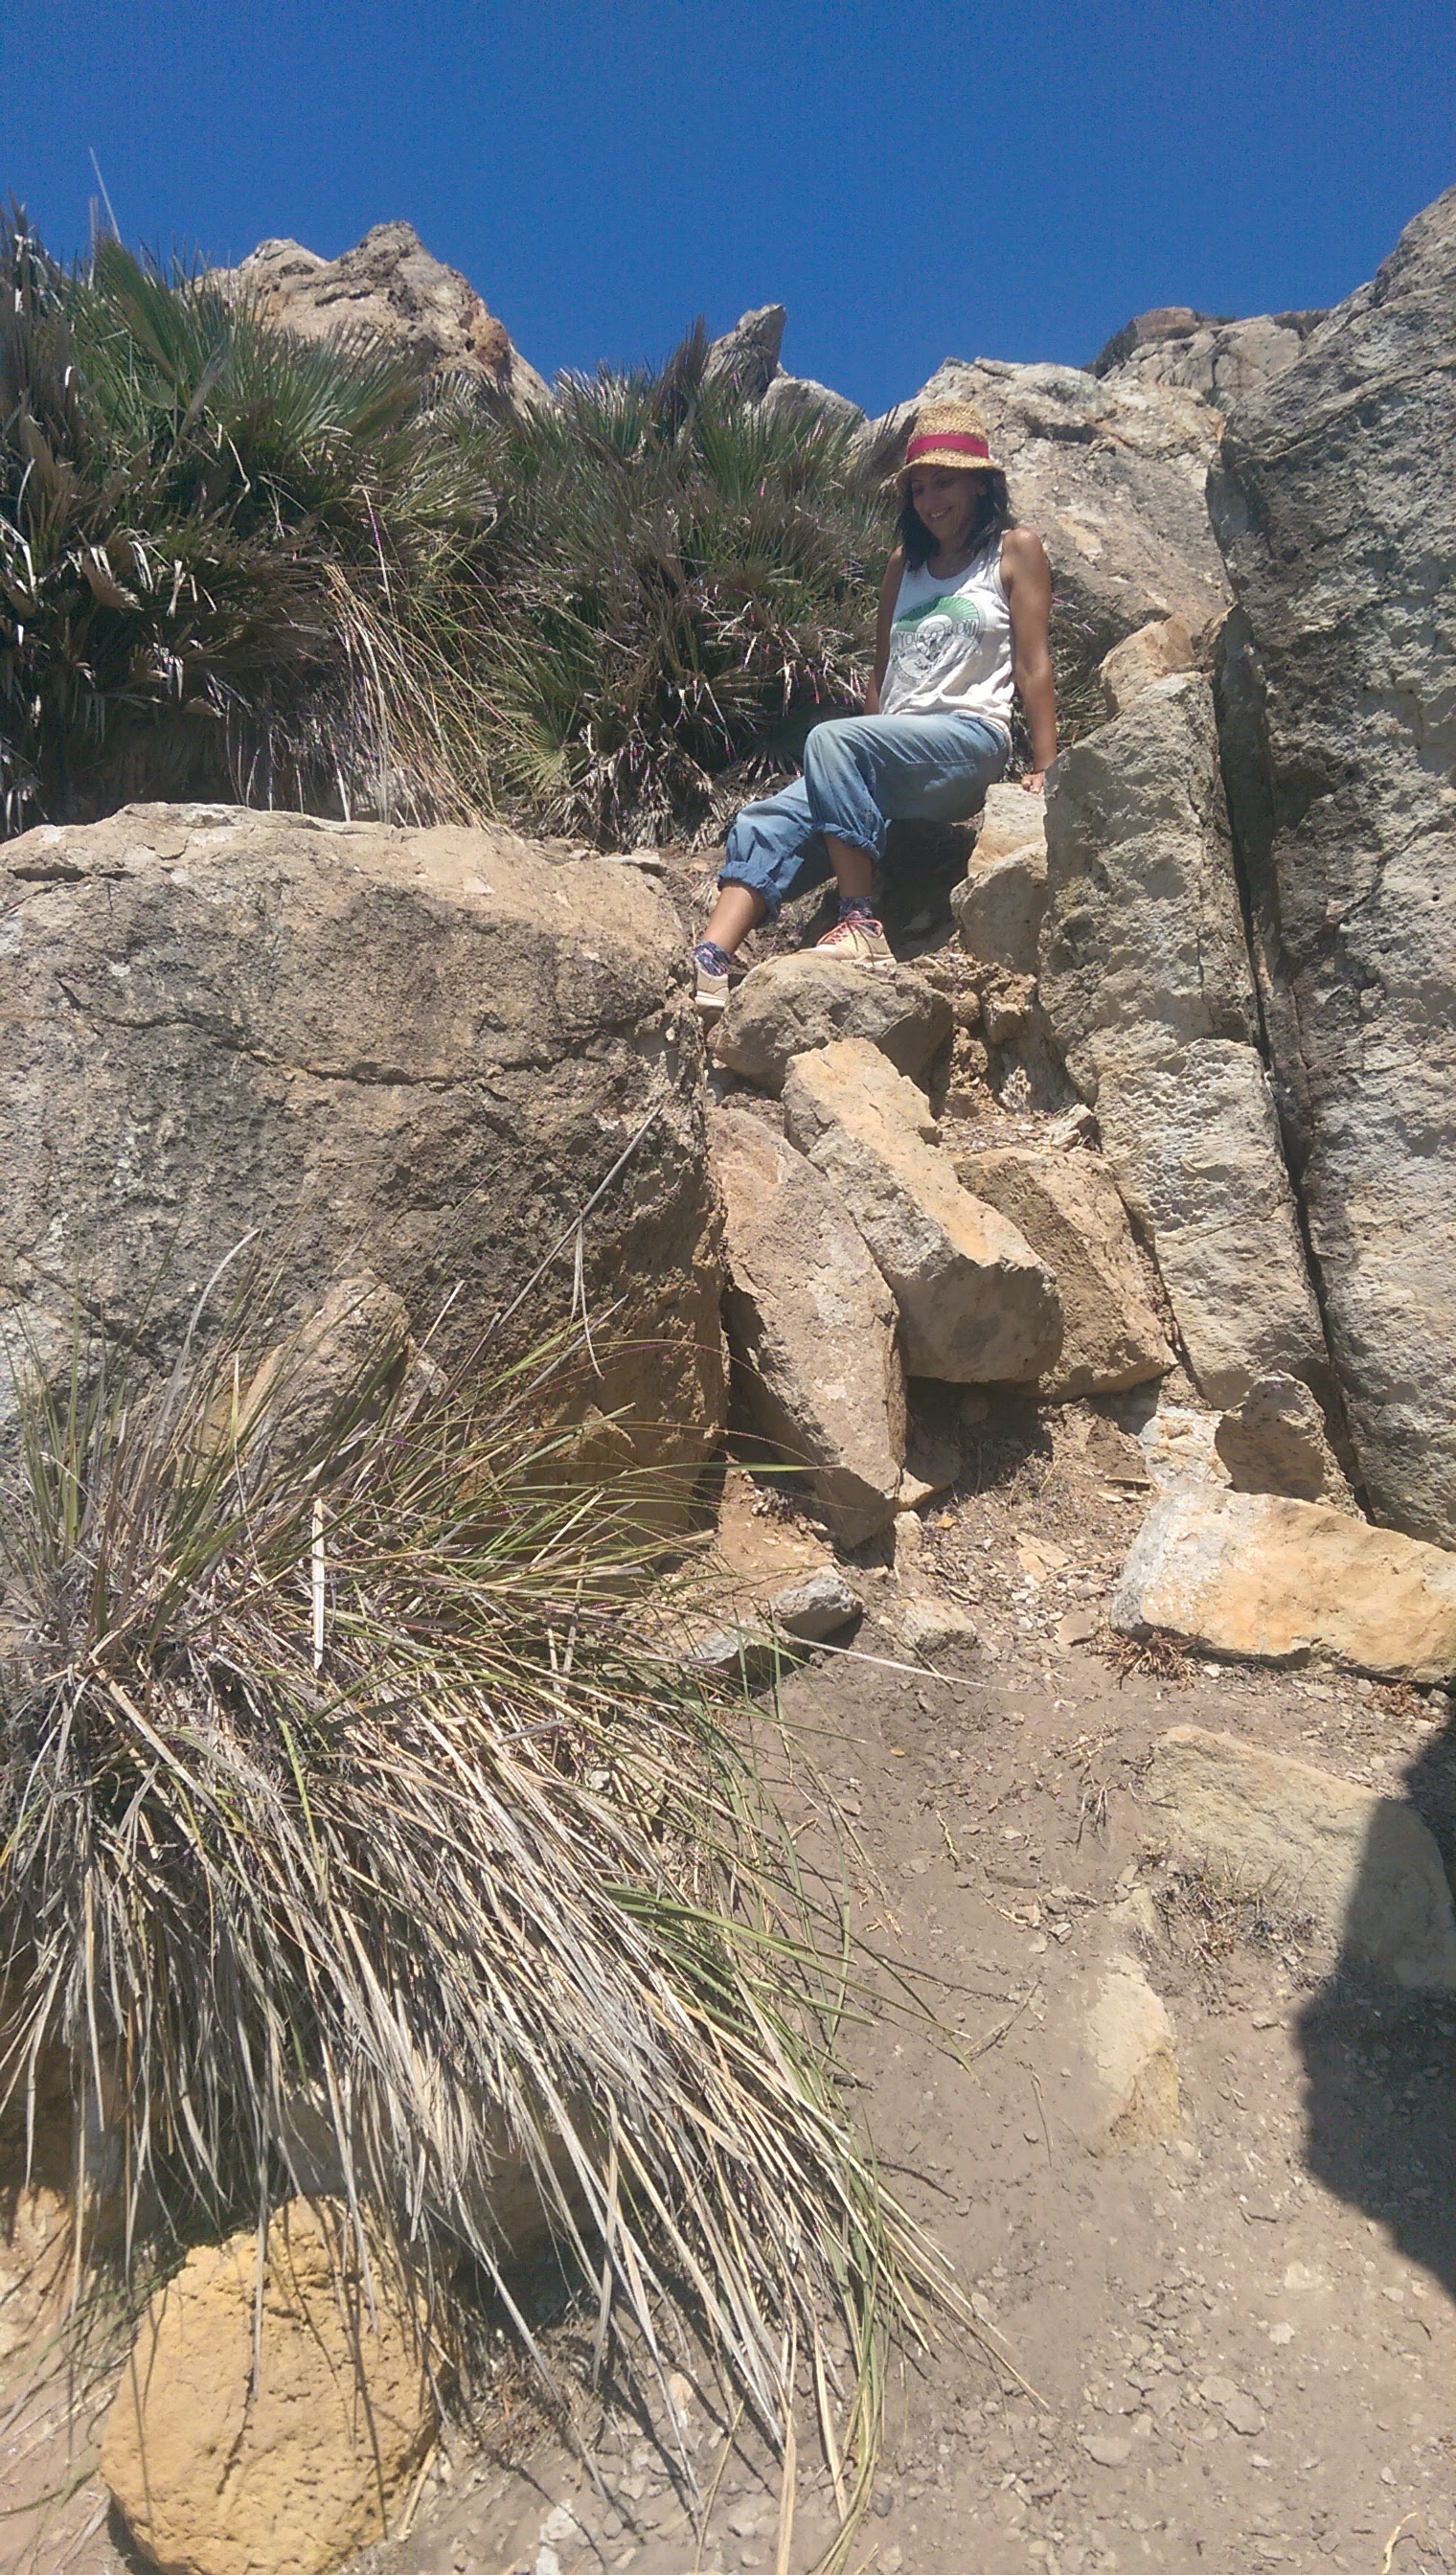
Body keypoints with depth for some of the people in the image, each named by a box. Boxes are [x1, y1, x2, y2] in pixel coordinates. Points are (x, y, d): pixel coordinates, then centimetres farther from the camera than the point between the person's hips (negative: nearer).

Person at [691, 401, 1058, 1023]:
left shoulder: (1016, 550, 11)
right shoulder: (905, 563, 26)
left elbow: (1033, 667, 3)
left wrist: (1045, 770, -5)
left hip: (970, 737, -5)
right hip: (893, 750, 6)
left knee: (831, 738, -34)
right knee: (766, 824, -21)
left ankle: (861, 926, -36)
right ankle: (706, 971, -38)